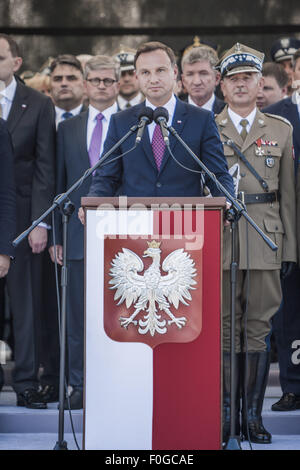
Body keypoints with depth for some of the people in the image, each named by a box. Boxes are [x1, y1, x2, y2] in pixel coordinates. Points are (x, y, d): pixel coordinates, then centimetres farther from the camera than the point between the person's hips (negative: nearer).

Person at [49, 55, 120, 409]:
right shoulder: (68, 129, 14)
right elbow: (59, 184, 13)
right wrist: (56, 234, 7)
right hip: (79, 233, 3)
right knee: (78, 315, 5)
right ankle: (80, 386, 12)